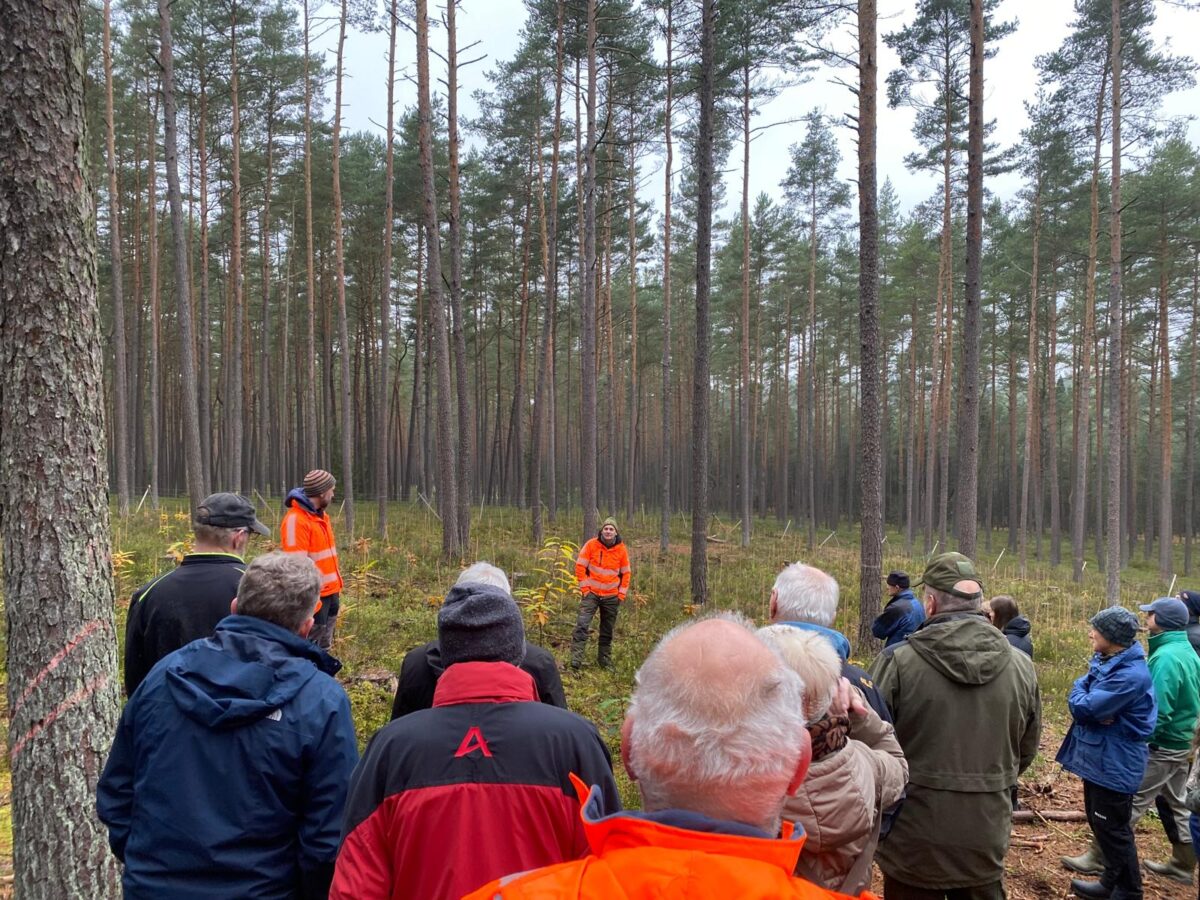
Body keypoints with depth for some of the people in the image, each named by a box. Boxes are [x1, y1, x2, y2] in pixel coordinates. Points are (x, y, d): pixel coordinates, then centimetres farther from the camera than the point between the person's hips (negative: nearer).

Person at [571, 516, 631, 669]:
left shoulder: (621, 549, 0)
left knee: (607, 631, 11)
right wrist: (584, 587, -7)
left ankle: (605, 659, 25)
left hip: (612, 597, 2)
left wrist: (622, 593, 3)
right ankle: (576, 659, -16)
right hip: (591, 593, -2)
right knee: (582, 625, -15)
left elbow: (626, 573, 8)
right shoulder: (591, 545, -6)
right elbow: (580, 566, -3)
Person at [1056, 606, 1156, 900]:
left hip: (1114, 763, -9)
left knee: (1113, 829, 5)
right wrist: (1098, 712, -18)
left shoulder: (1131, 675, -27)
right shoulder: (1104, 661, 3)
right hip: (1098, 757, 9)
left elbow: (1081, 707, -26)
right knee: (1100, 822, 21)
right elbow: (1078, 701, 3)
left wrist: (1080, 686, -7)